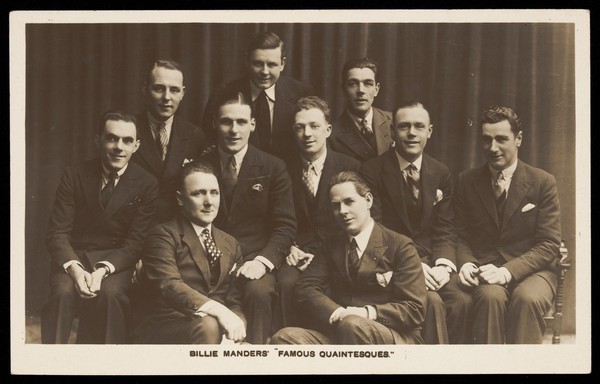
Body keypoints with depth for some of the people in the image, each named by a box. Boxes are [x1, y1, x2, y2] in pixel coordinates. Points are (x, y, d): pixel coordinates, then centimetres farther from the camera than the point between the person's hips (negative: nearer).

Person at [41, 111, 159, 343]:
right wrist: (74, 269, -23)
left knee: (110, 292, -33)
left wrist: (103, 270, -23)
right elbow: (57, 233, -3)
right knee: (63, 292, -31)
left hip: (116, 261, -1)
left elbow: (135, 243, -5)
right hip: (74, 257, 1)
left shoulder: (147, 184, -1)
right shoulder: (74, 176, 1)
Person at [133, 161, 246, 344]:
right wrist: (218, 310, -32)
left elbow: (235, 300, 13)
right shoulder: (163, 235, -1)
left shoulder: (230, 244, 19)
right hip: (164, 329, -5)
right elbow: (168, 285, -18)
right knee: (208, 326, -35)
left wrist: (235, 321, -12)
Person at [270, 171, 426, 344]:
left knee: (353, 325, -39)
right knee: (283, 338, -25)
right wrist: (337, 313, -14)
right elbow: (305, 288, 7)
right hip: (338, 335, 4)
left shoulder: (400, 246, 5)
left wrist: (368, 312, -19)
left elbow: (414, 309, -2)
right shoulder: (332, 247, 21)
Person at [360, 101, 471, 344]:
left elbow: (445, 230, 8)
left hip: (432, 261, 4)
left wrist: (443, 265, -13)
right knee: (431, 302, -30)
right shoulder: (372, 171, -3)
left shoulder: (441, 174, 11)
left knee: (461, 300, -25)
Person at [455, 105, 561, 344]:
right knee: (491, 296, -33)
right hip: (485, 270, 1)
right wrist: (466, 263, -12)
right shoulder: (467, 182, 10)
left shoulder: (543, 182, 2)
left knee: (527, 298, -34)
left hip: (530, 270, -1)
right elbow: (462, 236, 12)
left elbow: (548, 245, -3)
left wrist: (507, 271, -18)